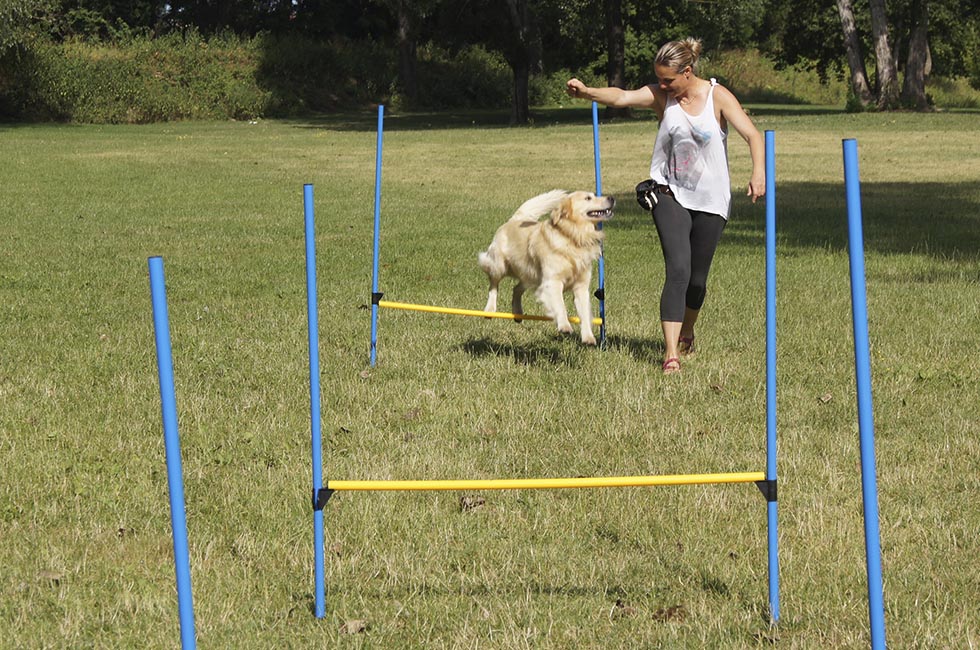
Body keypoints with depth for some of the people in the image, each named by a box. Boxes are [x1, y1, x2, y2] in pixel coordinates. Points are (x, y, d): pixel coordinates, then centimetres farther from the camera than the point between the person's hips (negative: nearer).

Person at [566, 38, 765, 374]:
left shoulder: (718, 97, -6)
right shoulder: (660, 96, -3)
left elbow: (752, 135, -13)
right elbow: (622, 97, -20)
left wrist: (758, 172, -30)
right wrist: (586, 92, -39)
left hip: (710, 200, 1)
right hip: (671, 195, -1)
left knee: (697, 278, 11)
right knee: (678, 271, -18)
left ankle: (687, 333, 41)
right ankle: (671, 353, -22)